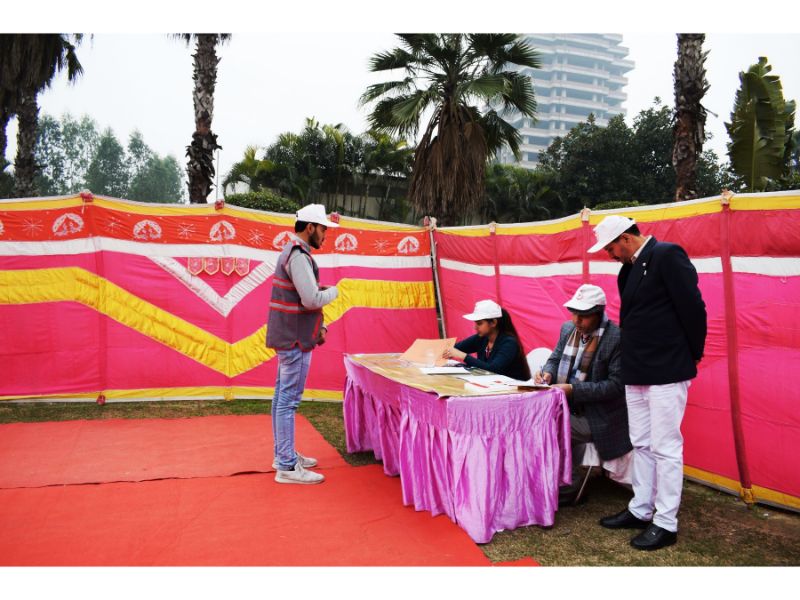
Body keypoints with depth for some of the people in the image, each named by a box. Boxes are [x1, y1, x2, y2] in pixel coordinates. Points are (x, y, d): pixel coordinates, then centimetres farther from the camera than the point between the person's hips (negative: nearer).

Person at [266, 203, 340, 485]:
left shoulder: (292, 252, 16)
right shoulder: (298, 255, -17)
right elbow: (312, 299, -25)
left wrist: (318, 326, 13)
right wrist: (333, 291, -6)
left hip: (287, 336, 11)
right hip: (295, 339, -11)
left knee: (283, 395, 15)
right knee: (289, 399, -7)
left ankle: (283, 454, 26)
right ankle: (287, 467, -1)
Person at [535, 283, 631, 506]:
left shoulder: (617, 338, -16)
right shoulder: (568, 329, 6)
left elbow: (616, 385, -18)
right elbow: (555, 358, 17)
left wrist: (573, 390, -24)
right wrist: (547, 372, -7)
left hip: (595, 417, -7)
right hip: (568, 407, 7)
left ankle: (566, 491, 2)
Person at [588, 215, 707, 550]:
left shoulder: (667, 256, -13)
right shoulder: (631, 268, 13)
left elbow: (693, 308, -15)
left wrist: (693, 356, -6)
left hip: (666, 372, -9)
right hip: (637, 372, 9)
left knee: (665, 448, 0)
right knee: (641, 445, 16)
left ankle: (666, 524, 11)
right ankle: (640, 510, 29)